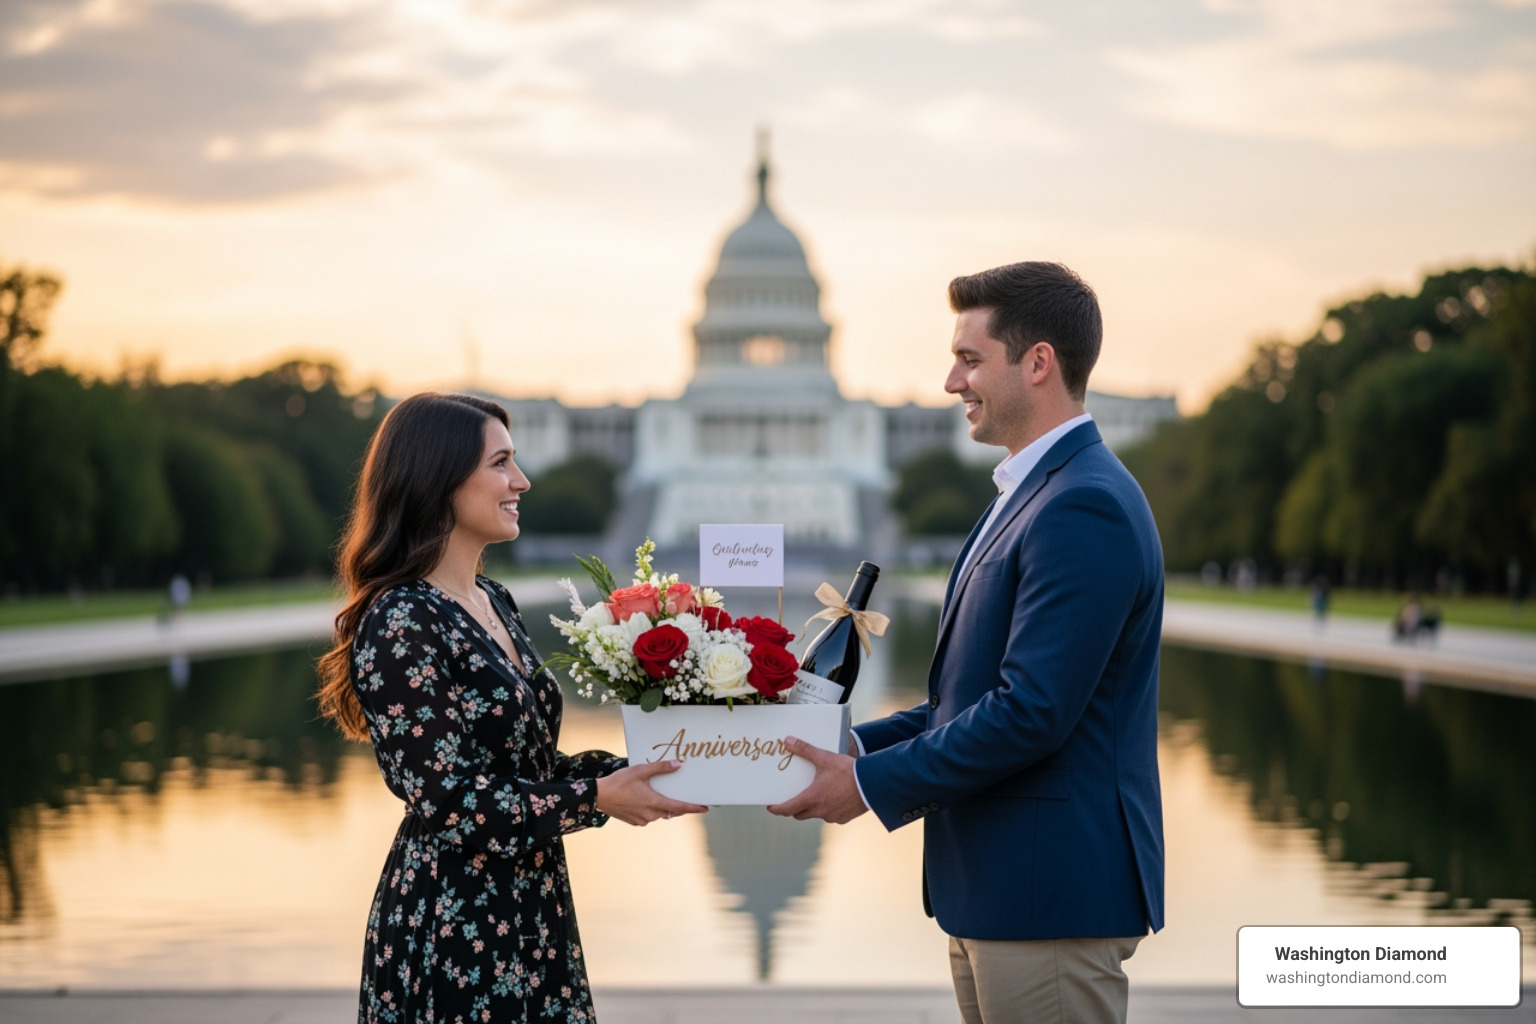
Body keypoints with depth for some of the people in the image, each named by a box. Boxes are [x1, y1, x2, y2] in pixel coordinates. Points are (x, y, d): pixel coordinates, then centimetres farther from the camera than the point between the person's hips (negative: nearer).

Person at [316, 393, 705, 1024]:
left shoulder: (493, 602, 10)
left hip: (529, 916, 8)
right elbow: (445, 803, -19)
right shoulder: (401, 624, -16)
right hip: (451, 926, -8)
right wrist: (596, 798, -15)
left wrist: (630, 771, 1)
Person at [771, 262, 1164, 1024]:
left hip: (1052, 896, -10)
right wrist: (857, 746, 8)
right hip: (996, 889, 10)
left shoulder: (1084, 509, -18)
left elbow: (1031, 711, -24)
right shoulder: (1031, 493, 16)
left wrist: (872, 783, -16)